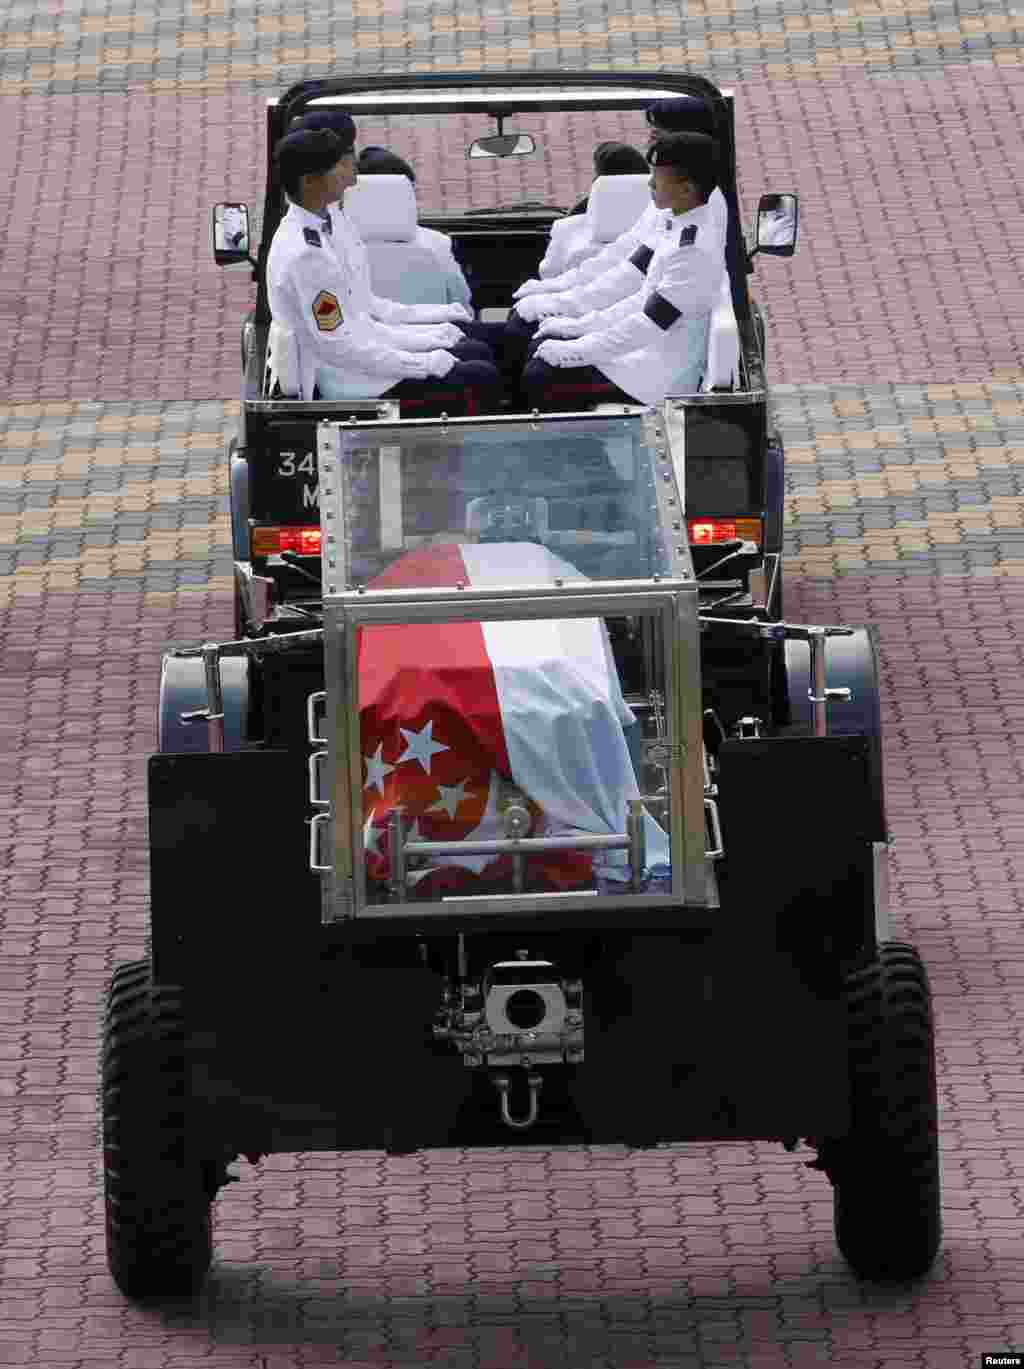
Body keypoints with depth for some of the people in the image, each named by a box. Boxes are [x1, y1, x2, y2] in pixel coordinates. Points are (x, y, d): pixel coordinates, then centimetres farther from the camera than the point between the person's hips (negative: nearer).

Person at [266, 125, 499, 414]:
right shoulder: (305, 255, -25)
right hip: (355, 395, -10)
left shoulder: (313, 232, 7)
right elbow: (338, 347, -24)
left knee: (476, 354, 16)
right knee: (481, 380, -9)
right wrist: (423, 364, -17)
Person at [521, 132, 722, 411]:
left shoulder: (695, 250, -24)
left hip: (662, 381, -10)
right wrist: (580, 326, 10)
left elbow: (649, 325, -24)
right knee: (543, 344, 13)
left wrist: (574, 352, -17)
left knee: (540, 379, -14)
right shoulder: (678, 231, 8)